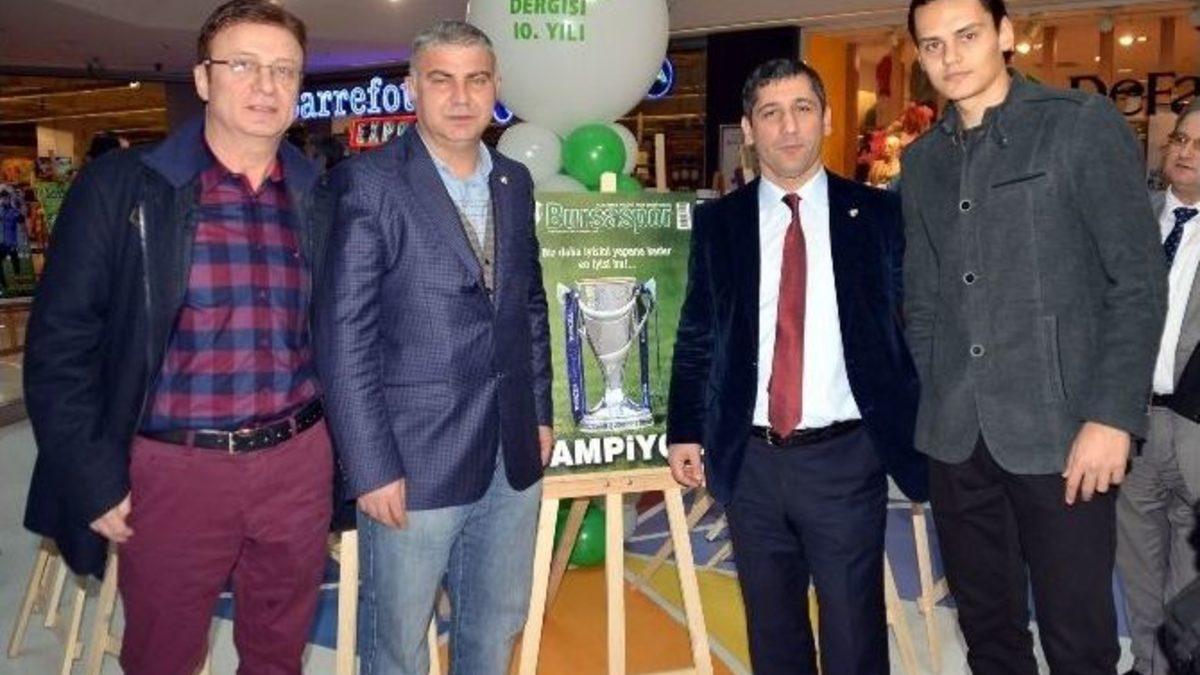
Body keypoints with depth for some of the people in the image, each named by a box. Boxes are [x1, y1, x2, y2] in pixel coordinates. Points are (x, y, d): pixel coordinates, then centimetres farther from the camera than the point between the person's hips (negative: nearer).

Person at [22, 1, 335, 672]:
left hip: (299, 463, 3)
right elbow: (60, 343, -5)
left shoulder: (320, 200, 4)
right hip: (172, 468, -2)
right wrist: (94, 480, -8)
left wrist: (342, 455, 8)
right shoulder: (121, 186, -6)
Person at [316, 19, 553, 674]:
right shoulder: (368, 181, -10)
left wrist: (540, 412, 12)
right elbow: (345, 334, -13)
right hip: (415, 457, -5)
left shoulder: (514, 181, 9)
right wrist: (371, 467, -15)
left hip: (513, 455, 6)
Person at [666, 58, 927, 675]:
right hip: (750, 461, 2)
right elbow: (695, 336, 7)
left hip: (846, 460, -1)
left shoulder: (877, 214, 0)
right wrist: (684, 431, 3)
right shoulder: (717, 222, 4)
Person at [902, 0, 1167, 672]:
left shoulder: (1083, 124, -2)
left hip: (1059, 432, -4)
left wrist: (1113, 416, -14)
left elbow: (1139, 282, -6)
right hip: (956, 437, 4)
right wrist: (929, 405, 7)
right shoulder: (922, 160, 13)